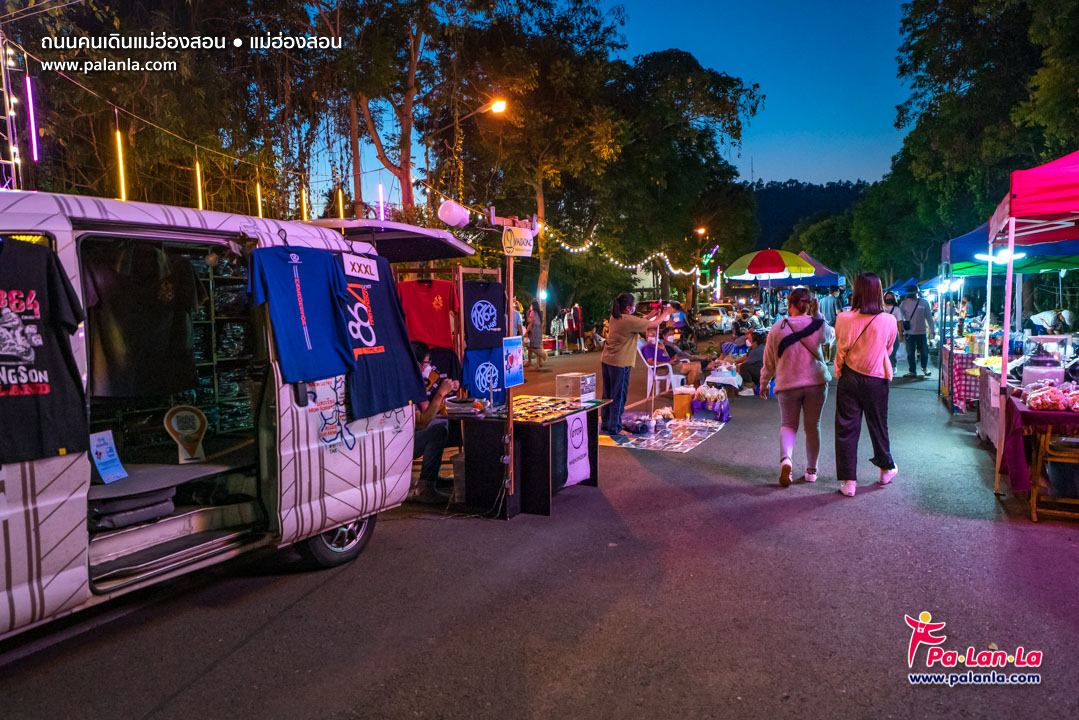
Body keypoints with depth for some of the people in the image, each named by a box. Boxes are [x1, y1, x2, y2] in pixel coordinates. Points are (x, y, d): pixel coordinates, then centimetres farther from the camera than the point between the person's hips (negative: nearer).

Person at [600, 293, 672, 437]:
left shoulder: (614, 317, 8)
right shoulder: (629, 320, -18)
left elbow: (639, 323, 19)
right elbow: (654, 324, -10)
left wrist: (652, 314, 21)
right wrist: (665, 314, 7)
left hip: (606, 360, 9)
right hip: (619, 363, -9)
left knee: (607, 395, 17)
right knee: (618, 397, 1)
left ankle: (606, 425, 27)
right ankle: (614, 429, 8)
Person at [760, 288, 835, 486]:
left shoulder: (778, 328, -6)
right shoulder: (818, 325, -5)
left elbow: (769, 360, 2)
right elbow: (832, 335, 21)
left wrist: (764, 383, 14)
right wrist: (818, 315, 19)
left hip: (787, 383, -1)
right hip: (816, 381, 1)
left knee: (788, 424, 12)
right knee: (813, 427, 13)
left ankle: (785, 459, -15)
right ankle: (811, 470, 21)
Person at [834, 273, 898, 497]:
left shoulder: (843, 319, -13)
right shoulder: (889, 321, -10)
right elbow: (888, 350, 7)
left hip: (849, 378, -1)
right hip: (877, 379, 1)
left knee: (846, 428, 6)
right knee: (878, 425, 19)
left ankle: (848, 481, 8)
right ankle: (887, 469, 39)